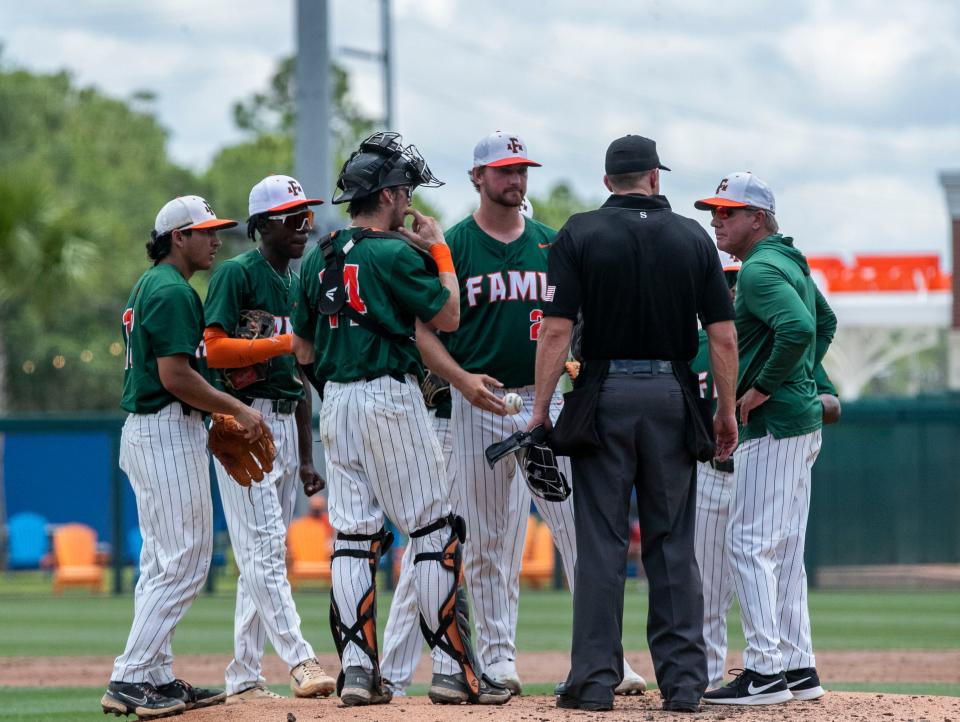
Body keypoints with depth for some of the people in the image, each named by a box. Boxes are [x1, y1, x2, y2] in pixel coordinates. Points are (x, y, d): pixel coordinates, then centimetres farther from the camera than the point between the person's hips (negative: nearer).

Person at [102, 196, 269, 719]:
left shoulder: (149, 286, 18)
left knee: (162, 564, 13)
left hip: (141, 432, 11)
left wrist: (215, 413, 16)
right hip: (169, 435, -11)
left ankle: (157, 679, 15)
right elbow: (175, 376, -21)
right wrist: (236, 410, -13)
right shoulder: (174, 292, -14)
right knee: (183, 562, -10)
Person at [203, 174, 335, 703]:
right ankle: (300, 661, -23)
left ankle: (244, 679, 9)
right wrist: (287, 343, -18)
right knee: (263, 547, -14)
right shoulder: (237, 274, -6)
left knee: (264, 555, 7)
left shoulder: (298, 286, 18)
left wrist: (306, 457, 18)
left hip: (285, 426, 8)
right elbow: (215, 349, -16)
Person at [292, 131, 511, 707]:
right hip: (390, 398, -7)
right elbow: (448, 316, -3)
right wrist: (440, 251, 6)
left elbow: (303, 349, 14)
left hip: (336, 401, 7)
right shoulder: (395, 254, -11)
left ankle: (357, 669, 0)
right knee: (436, 531, -1)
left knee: (353, 534, 6)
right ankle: (453, 669, -2)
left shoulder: (319, 259, 11)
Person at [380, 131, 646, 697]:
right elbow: (425, 331, -1)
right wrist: (462, 379, -16)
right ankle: (498, 657, 12)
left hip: (547, 402, 2)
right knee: (486, 540, 3)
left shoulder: (552, 244, 11)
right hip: (481, 406, -2)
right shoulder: (453, 246, 2)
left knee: (579, 527, -7)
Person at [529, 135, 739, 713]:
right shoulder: (693, 237, 5)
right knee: (673, 545, 6)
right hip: (673, 395, 2)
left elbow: (557, 330, -8)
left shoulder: (581, 234, -1)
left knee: (602, 545, 0)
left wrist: (541, 409, -3)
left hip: (604, 398, -2)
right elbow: (724, 335, 2)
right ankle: (683, 681, 5)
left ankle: (595, 681, -3)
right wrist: (728, 411, 10)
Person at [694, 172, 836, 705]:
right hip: (802, 417, 10)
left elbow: (798, 328, -32)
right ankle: (798, 668, 15)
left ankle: (766, 671, -13)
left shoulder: (759, 270, -15)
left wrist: (763, 387, -21)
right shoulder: (790, 262, 17)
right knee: (784, 549, 13)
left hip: (774, 424, -10)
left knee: (749, 542, -10)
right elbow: (825, 322, 31)